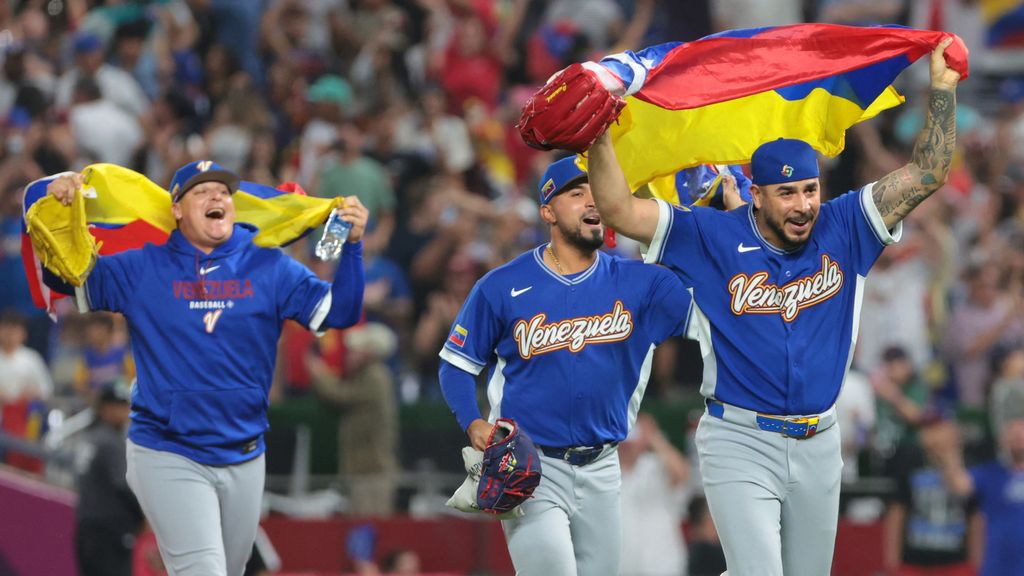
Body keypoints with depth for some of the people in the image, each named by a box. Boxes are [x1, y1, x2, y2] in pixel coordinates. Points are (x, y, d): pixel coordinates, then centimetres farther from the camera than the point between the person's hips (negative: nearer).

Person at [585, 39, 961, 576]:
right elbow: (619, 211, -9)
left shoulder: (842, 230, 3)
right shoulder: (714, 238, -5)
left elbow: (926, 174, 2)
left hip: (817, 446, 4)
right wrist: (598, 139, -20)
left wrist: (943, 88, -3)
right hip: (740, 445, -4)